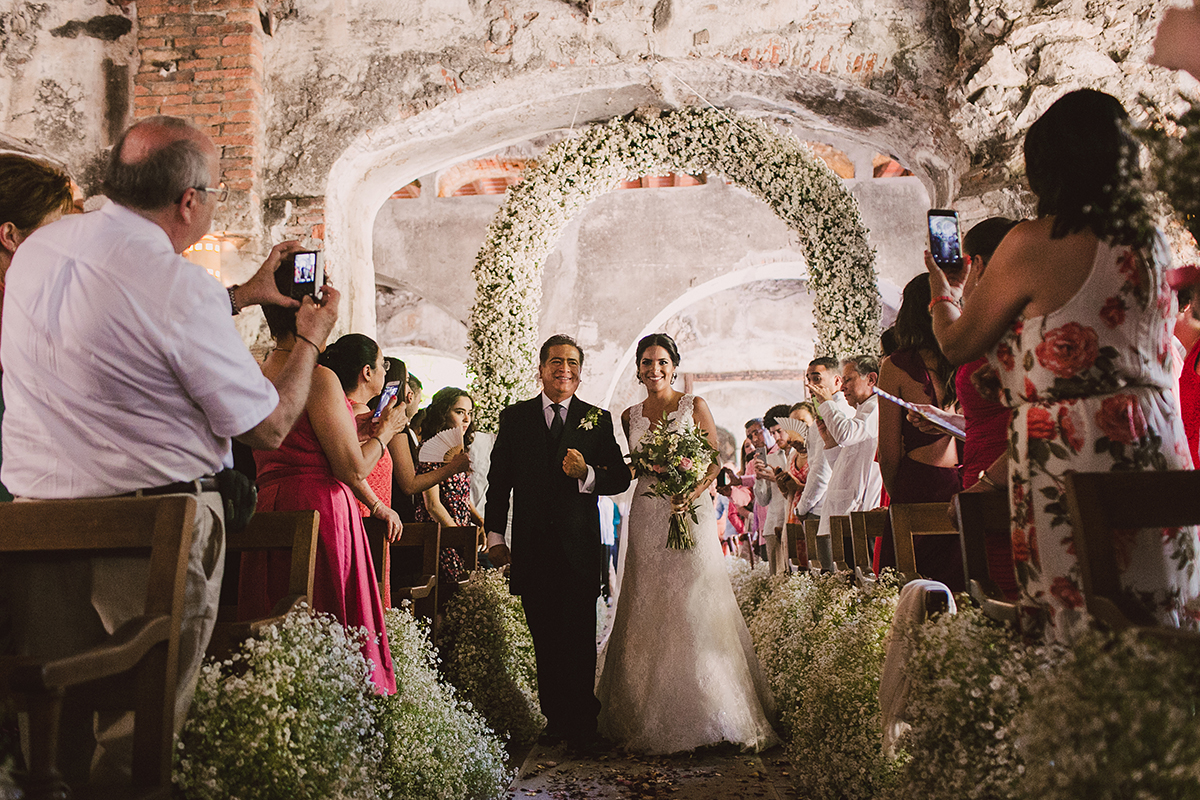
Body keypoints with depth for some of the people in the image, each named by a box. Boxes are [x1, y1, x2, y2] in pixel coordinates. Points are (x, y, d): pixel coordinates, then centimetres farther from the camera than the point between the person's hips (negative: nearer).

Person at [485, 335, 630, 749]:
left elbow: (620, 479, 2)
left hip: (579, 547, -1)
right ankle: (554, 719, 18)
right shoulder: (514, 418, 9)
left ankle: (581, 726, 8)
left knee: (578, 641, -2)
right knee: (544, 640, 8)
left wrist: (588, 474, -18)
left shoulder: (597, 419, 6)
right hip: (532, 548, 1)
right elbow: (499, 481, 9)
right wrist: (495, 536, 4)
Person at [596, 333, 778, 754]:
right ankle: (651, 716, 10)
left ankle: (706, 715, 2)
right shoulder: (630, 416, 11)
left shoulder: (694, 406, 1)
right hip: (646, 517, 3)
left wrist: (692, 493, -16)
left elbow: (716, 460, -2)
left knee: (694, 610, -7)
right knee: (647, 613, 2)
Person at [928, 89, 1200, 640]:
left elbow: (957, 345, 1)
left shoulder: (1032, 244, -10)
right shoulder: (1150, 239, 10)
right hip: (1155, 448, 7)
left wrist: (941, 291, 22)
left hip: (1069, 454, -7)